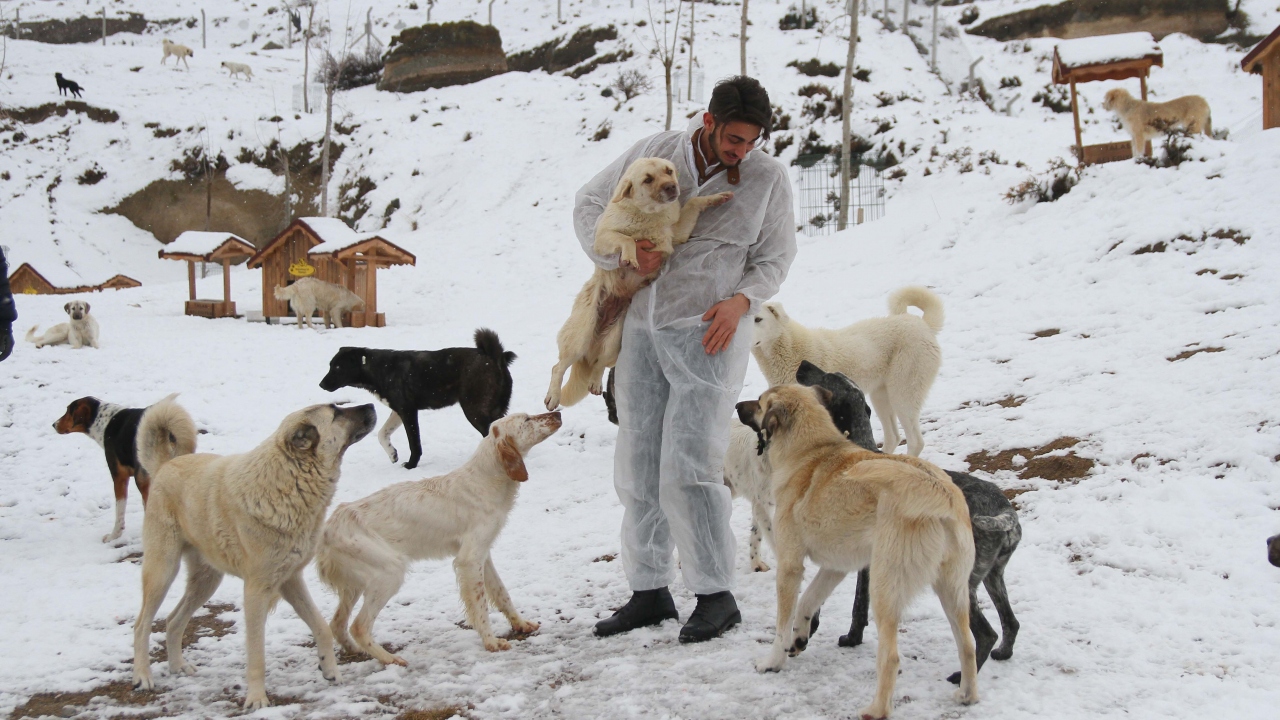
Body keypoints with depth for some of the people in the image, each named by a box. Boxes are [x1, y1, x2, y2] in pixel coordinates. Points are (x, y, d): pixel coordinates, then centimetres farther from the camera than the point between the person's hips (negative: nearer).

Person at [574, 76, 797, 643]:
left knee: (689, 468, -12)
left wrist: (742, 300, -13)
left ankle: (716, 594, 0)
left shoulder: (768, 178, -3)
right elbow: (589, 204, 10)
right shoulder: (653, 153, 1)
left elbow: (775, 258, 6)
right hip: (642, 327, 4)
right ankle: (649, 590, 20)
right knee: (638, 464, 8)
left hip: (708, 334, -4)